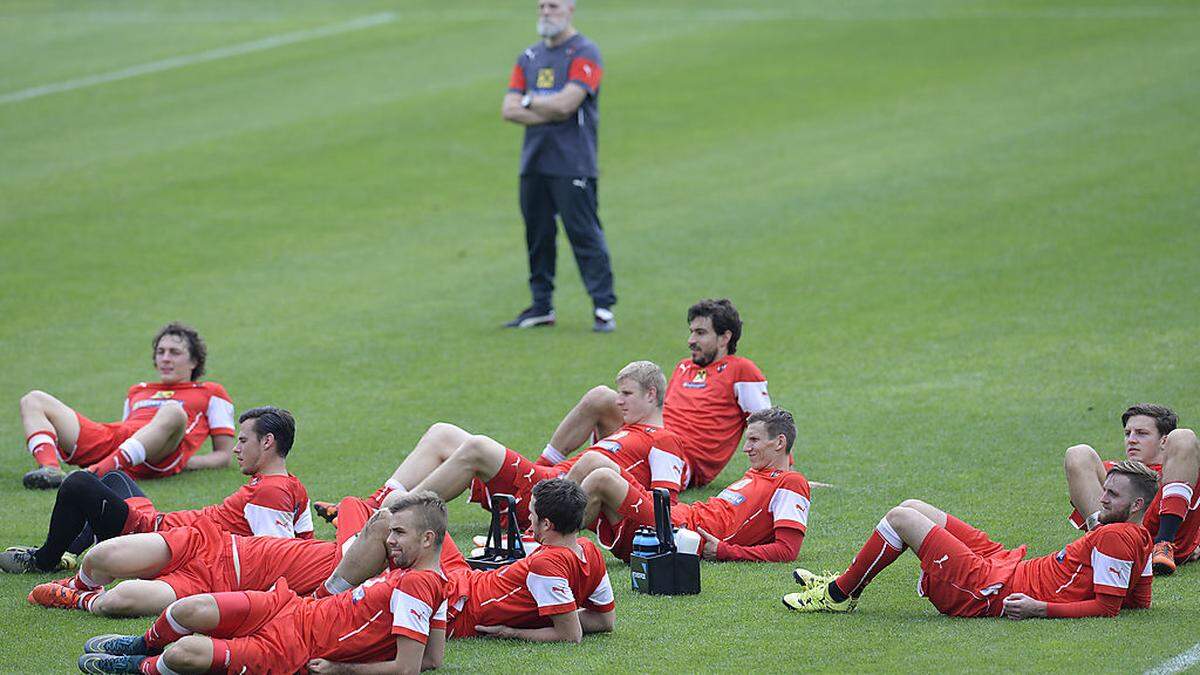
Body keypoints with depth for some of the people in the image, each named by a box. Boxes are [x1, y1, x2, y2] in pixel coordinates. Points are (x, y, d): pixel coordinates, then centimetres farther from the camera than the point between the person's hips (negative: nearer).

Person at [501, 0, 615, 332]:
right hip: (534, 163, 7)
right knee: (537, 235, 9)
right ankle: (542, 306, 17)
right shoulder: (529, 57, 16)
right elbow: (509, 110, 6)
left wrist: (530, 101, 0)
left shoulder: (584, 53, -4)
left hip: (572, 164, -7)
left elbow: (566, 103, -17)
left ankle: (603, 307, -8)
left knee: (584, 235, -9)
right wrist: (551, 112, -8)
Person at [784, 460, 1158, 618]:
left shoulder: (1116, 537, -20)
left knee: (900, 517, -5)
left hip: (989, 591, -11)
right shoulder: (1141, 539, 6)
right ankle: (845, 584, 27)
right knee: (912, 507, 18)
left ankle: (839, 594, 10)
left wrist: (1041, 608, -27)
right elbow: (1139, 600, 15)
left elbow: (1108, 606, -26)